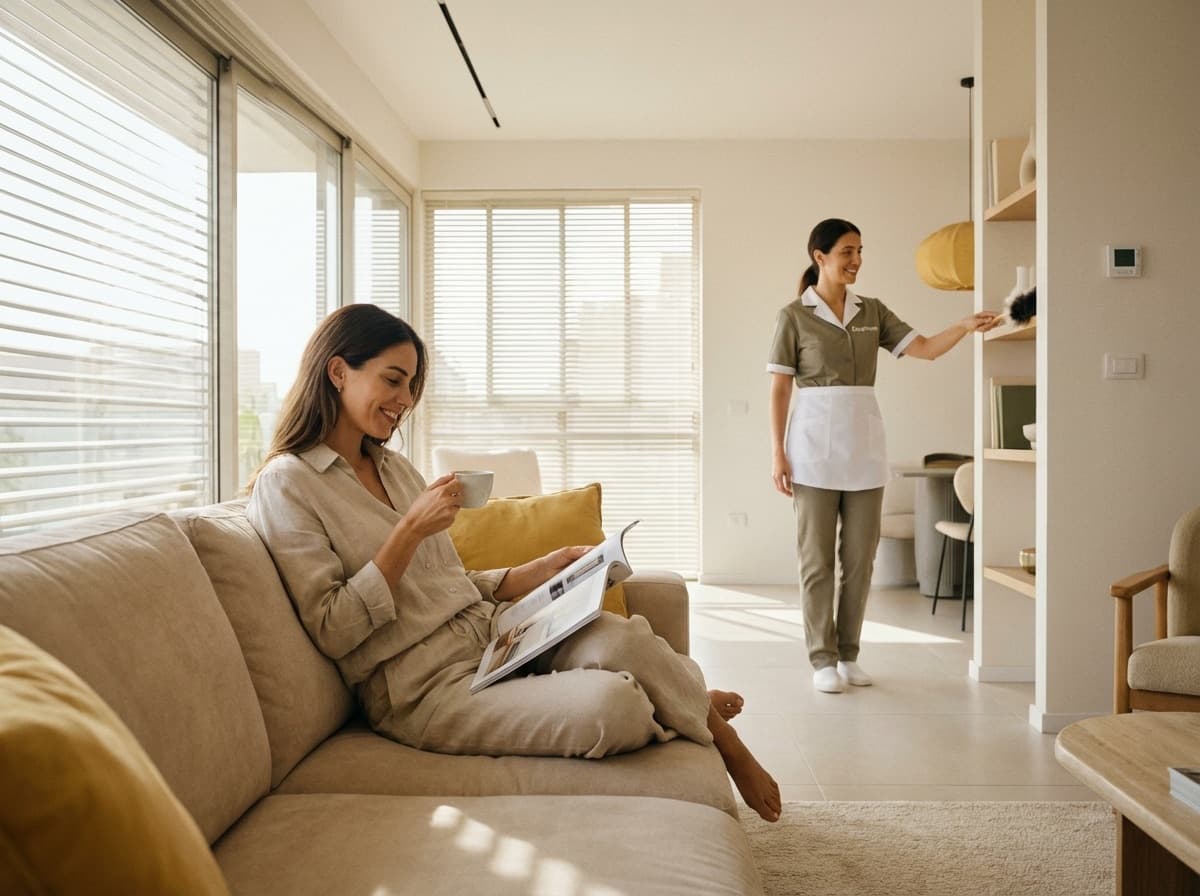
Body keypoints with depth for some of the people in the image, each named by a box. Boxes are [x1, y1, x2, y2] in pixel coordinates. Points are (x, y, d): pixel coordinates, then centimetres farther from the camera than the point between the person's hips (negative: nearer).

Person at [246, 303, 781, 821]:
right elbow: (331, 633, -14)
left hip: (488, 628, 7)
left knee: (621, 636, -22)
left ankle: (708, 720, 6)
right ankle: (694, 712, 8)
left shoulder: (394, 468, 16)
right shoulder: (286, 485, -7)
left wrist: (537, 571, 5)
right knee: (614, 704, -26)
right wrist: (411, 530, -18)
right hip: (423, 685, -7)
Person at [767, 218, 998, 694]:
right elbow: (779, 388, -2)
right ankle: (823, 659, 12)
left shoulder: (873, 311, 12)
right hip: (815, 445, -4)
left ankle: (848, 654, 20)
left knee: (860, 556, 7)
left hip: (864, 445, 4)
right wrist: (777, 453, -8)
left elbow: (924, 349, 4)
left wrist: (964, 326, -15)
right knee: (817, 557, 1)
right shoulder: (794, 315, 0)